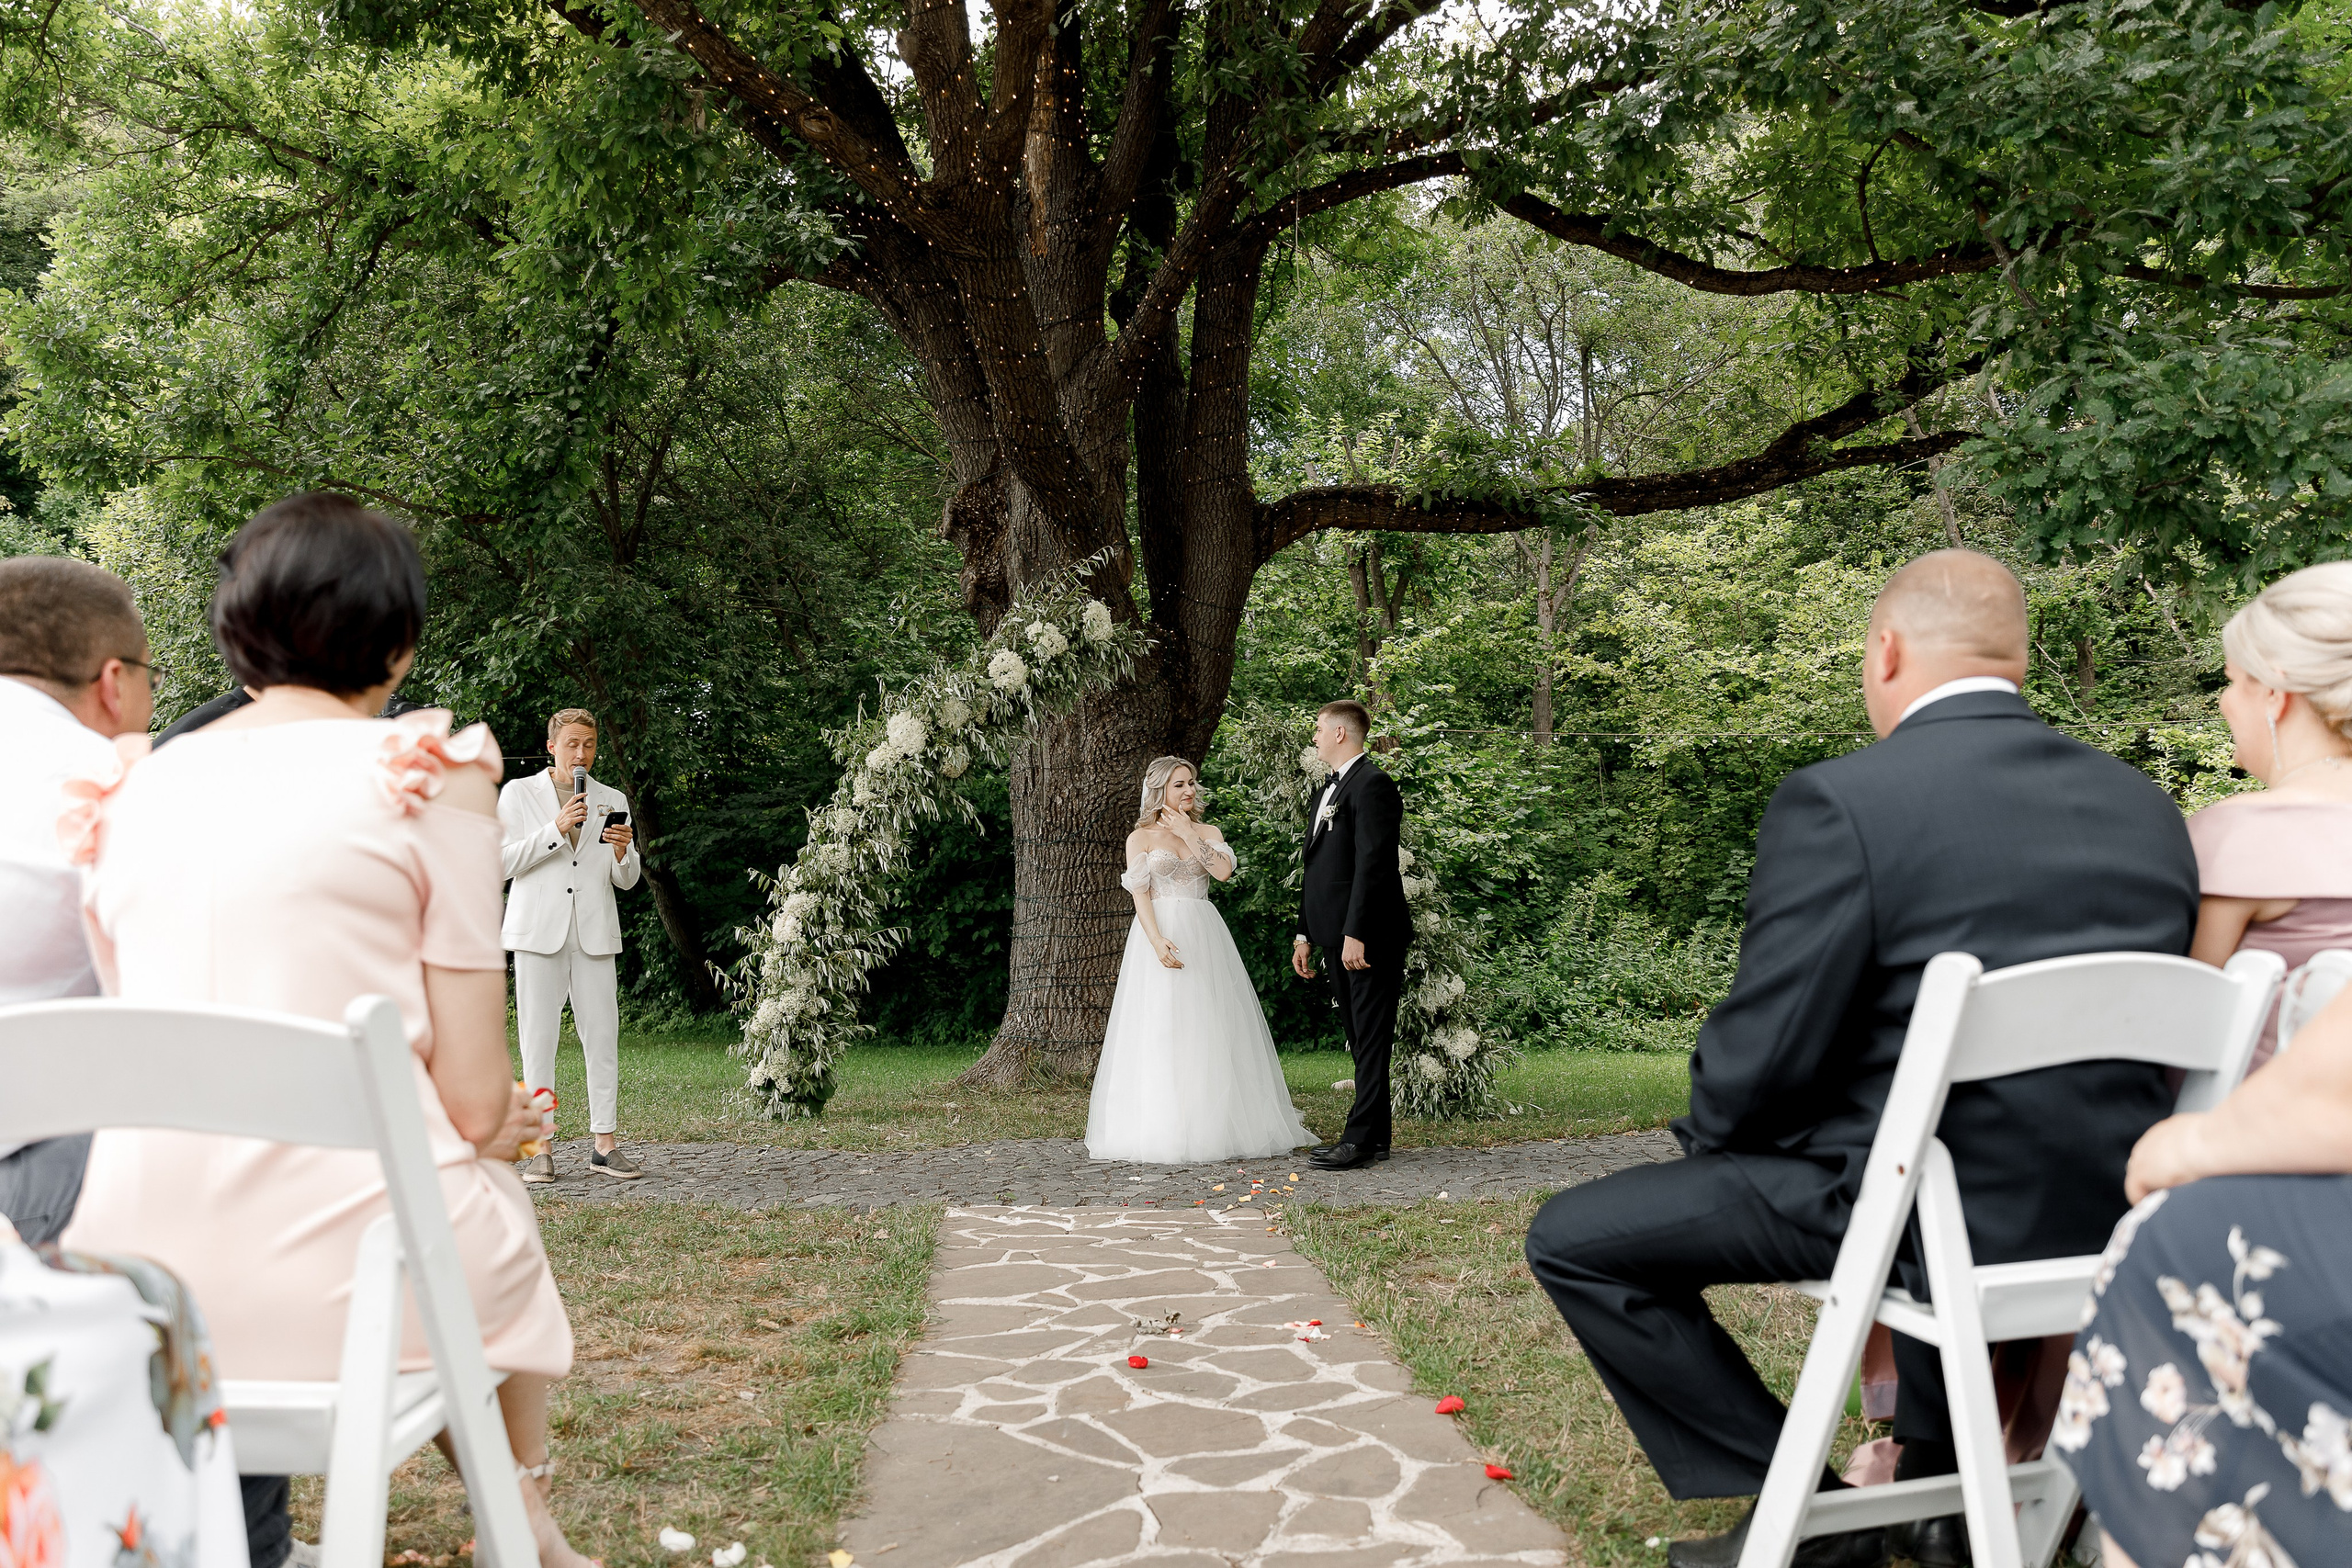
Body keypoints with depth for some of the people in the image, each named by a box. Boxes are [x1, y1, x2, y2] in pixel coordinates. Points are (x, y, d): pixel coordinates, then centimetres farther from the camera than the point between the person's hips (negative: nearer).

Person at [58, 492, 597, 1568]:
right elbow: (473, 1098, -8)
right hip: (343, 1275, -5)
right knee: (499, 1198, 29)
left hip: (138, 1276, 5)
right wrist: (502, 1124, 16)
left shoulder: (124, 798, 11)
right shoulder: (433, 770, -5)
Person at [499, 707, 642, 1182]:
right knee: (538, 1038, -2)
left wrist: (622, 849, -10)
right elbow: (504, 861, -2)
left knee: (603, 1036, -1)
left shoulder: (612, 800, 15)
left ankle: (606, 1146, 3)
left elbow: (626, 880, 13)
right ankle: (539, 1148, 2)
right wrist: (556, 829, -13)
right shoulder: (518, 793, 9)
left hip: (594, 934, 2)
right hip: (539, 931, -2)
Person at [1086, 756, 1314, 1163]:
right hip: (1160, 935, -3)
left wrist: (1189, 835, -5)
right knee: (1160, 1031, -6)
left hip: (1204, 935, 3)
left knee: (1210, 1031, 1)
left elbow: (1224, 871, -5)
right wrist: (1157, 941, -20)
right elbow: (1140, 896, -6)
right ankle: (1161, 1131, -1)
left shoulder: (1209, 832, 13)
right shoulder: (1141, 838, 4)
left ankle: (1214, 1126, 8)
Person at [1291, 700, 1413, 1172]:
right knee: (1359, 1039, 12)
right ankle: (1371, 1135, 18)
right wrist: (1305, 935, 20)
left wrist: (1355, 933, -23)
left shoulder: (1372, 784, -11)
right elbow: (1316, 868, 22)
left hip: (1370, 937, -10)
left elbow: (1373, 864, -19)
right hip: (1337, 937, 10)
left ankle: (1362, 1138, -4)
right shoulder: (1329, 791, 20)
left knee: (1371, 1038, -5)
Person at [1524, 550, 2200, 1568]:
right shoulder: (2146, 806, 4)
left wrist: (1708, 1135, 6)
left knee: (1572, 1239, 4)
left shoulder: (1839, 802, -17)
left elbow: (1757, 1061, -16)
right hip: (2109, 1214, 8)